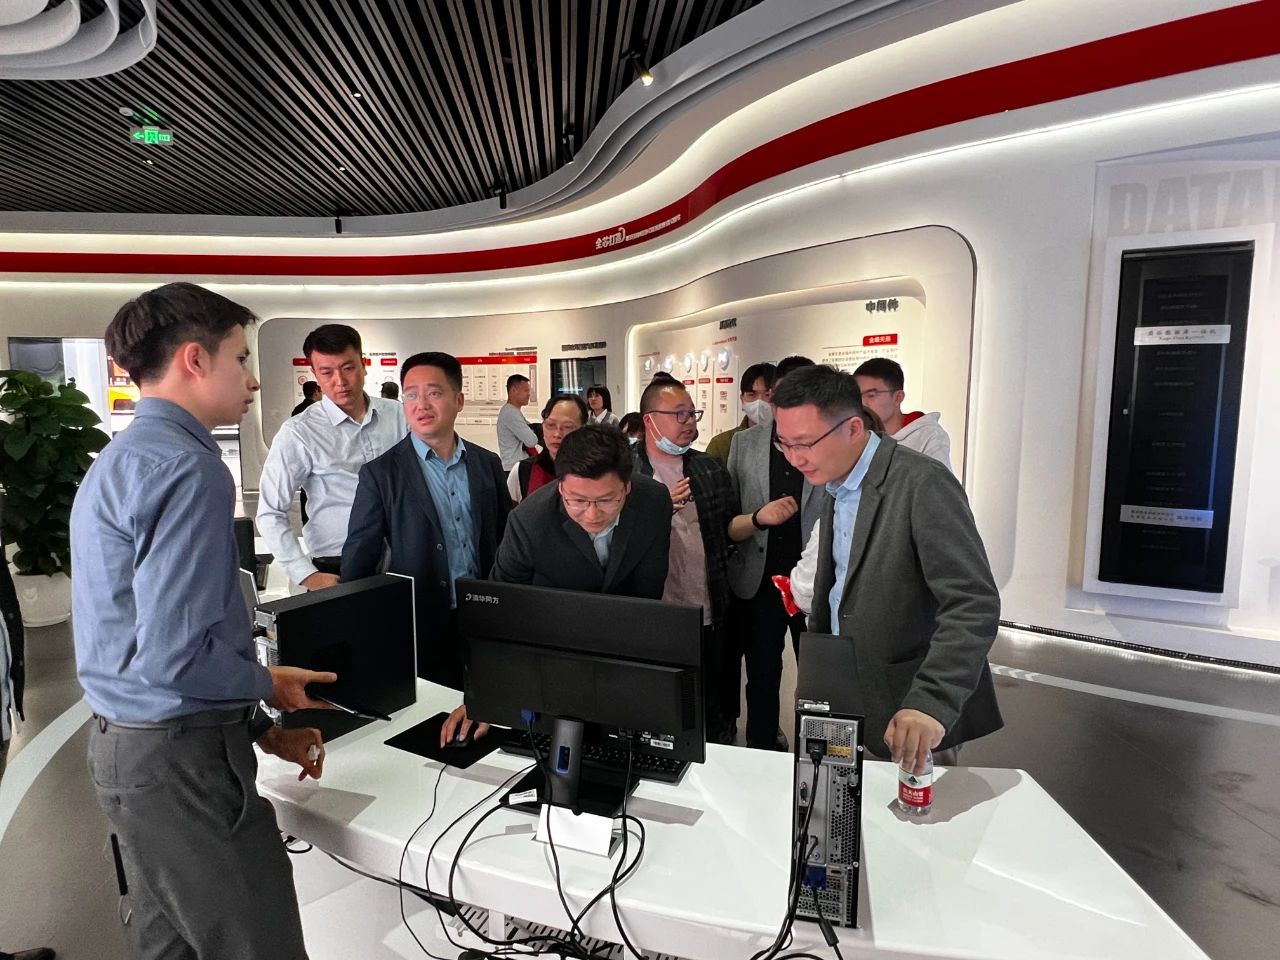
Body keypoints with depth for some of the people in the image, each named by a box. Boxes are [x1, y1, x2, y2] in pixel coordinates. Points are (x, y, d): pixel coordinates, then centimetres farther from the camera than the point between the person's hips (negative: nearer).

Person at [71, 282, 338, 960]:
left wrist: (259, 730, 12)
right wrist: (267, 684, -7)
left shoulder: (121, 458, 12)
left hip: (125, 744, 10)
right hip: (179, 756, -10)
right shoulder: (188, 469, -21)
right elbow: (174, 655, -27)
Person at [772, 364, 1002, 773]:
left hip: (912, 717, -7)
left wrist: (931, 703, -36)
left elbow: (974, 605, -26)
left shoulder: (923, 483, -20)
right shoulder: (835, 487, 6)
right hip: (846, 701, 7)